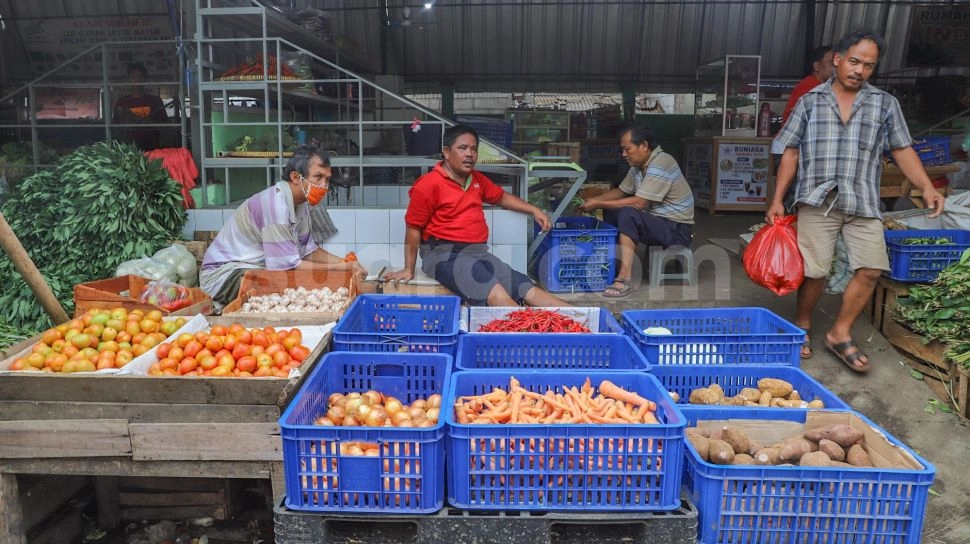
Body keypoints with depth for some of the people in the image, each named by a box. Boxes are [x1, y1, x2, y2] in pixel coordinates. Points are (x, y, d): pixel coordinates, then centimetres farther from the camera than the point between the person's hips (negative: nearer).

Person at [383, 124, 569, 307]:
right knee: (496, 294, -31)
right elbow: (413, 229, -3)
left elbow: (502, 197, 33)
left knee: (528, 289, -13)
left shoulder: (477, 179, 16)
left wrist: (534, 210, 22)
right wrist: (409, 269, -3)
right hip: (445, 254, -6)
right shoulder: (428, 185, -7)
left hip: (478, 253, 7)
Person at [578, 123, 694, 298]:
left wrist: (598, 204, -21)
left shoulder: (661, 164, -21)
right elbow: (621, 191, 16)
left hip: (677, 229, -10)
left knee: (627, 214, -31)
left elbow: (638, 203, -26)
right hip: (656, 220, 10)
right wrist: (594, 200, -1)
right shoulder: (638, 165, 6)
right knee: (611, 212, 8)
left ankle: (625, 279, -33)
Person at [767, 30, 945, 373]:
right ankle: (802, 327, 21)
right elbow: (791, 152, 7)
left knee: (871, 269, -4)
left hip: (863, 203, 2)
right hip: (817, 200, -2)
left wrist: (926, 187, -5)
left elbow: (902, 150, 10)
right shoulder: (810, 101, 8)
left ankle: (840, 333, 12)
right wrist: (777, 199, 1)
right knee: (814, 271, -2)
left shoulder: (885, 104, 11)